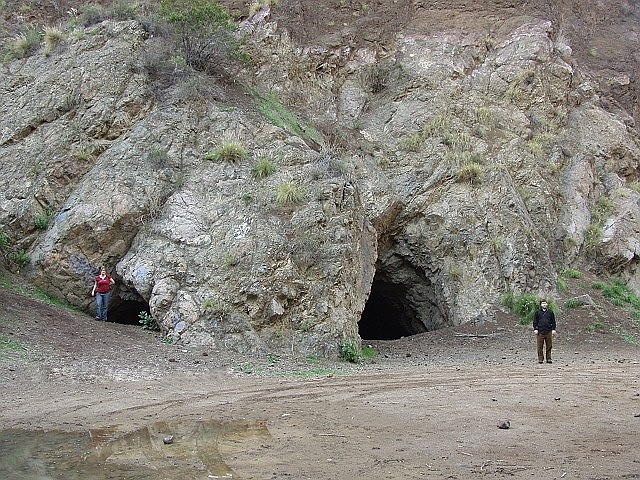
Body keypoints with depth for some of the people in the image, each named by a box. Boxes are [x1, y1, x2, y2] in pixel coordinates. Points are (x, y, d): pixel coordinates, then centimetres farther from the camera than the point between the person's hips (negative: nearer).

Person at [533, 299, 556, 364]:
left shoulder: (550, 312, 11)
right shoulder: (537, 312, 7)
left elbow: (553, 321, 14)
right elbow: (535, 321, 7)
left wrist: (553, 329, 5)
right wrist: (535, 329, -2)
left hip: (548, 332, 1)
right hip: (540, 331, -1)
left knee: (549, 346, 3)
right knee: (540, 346, -1)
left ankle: (549, 359, 10)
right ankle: (540, 359, 5)